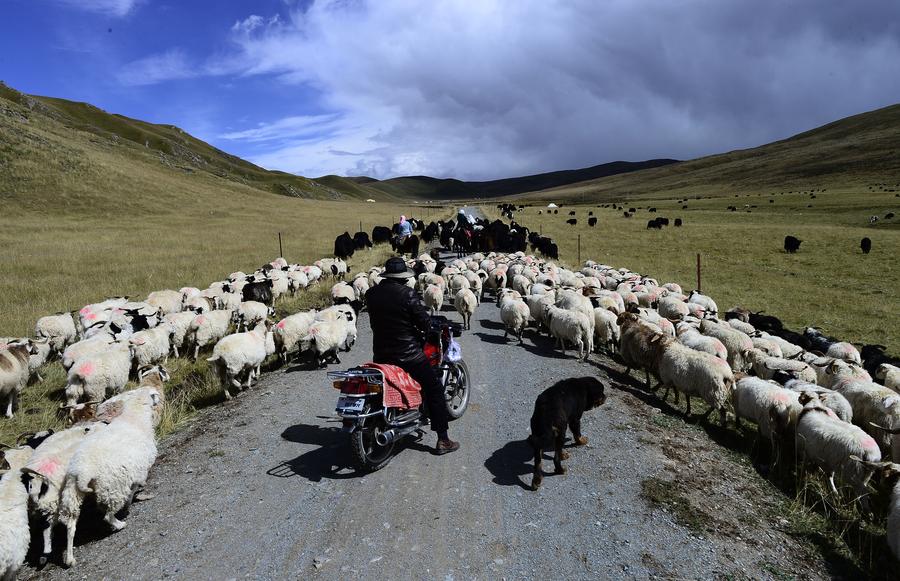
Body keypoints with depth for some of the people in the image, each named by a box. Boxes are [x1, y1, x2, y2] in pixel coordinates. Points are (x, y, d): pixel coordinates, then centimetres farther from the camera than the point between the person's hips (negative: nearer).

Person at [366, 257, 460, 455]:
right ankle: (443, 440, 6)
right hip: (408, 355, -5)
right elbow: (424, 321, -13)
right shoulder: (407, 293, -15)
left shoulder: (371, 294, 2)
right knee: (435, 390, 6)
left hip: (381, 354, 6)